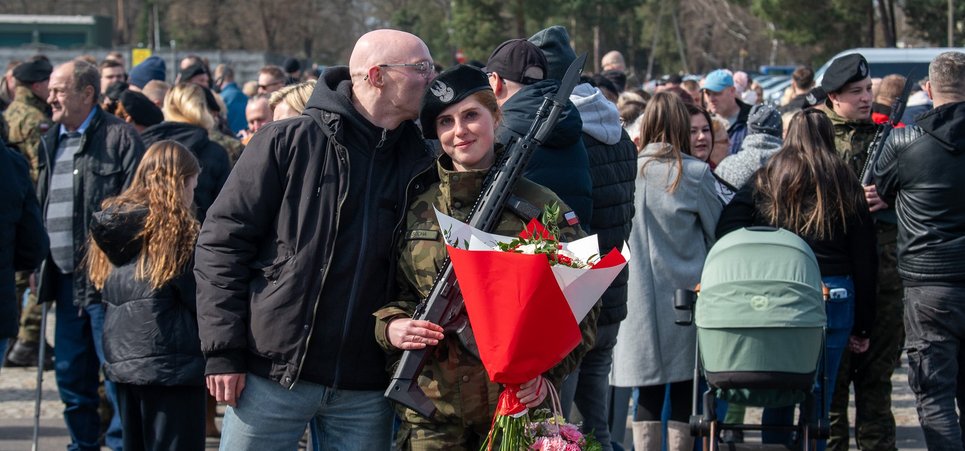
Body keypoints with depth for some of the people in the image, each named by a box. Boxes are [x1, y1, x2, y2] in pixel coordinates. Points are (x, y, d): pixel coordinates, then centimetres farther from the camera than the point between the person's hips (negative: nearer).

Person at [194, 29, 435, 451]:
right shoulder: (288, 142, -3)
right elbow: (222, 242, -4)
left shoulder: (419, 164, 8)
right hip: (273, 375, -3)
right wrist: (222, 352, -9)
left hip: (365, 390, 4)